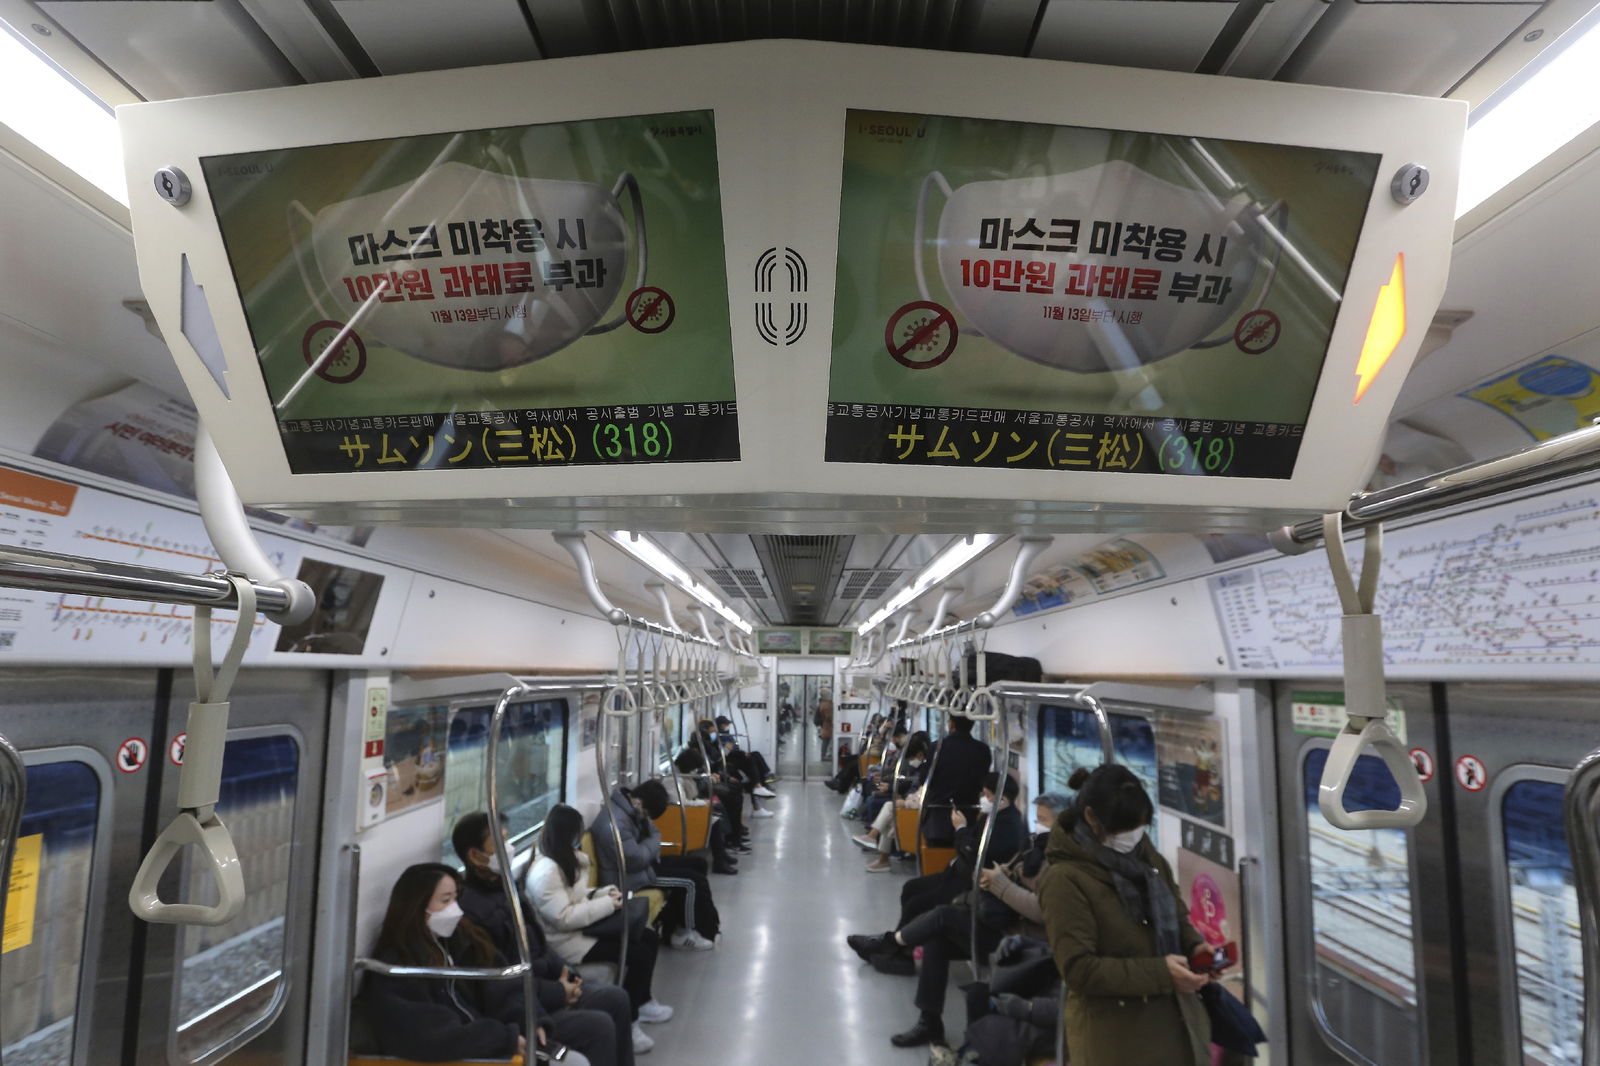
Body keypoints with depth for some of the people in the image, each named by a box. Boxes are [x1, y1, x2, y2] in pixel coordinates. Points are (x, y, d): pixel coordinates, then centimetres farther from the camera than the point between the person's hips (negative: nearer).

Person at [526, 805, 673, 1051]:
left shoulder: (568, 858, 8)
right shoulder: (545, 872, -25)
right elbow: (564, 918, -28)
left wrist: (604, 892, 1)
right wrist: (607, 904, -21)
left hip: (584, 927, 10)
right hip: (567, 940, -10)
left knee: (648, 938, 2)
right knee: (638, 954, -17)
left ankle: (642, 1002, 20)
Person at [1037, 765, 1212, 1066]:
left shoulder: (1146, 854, 4)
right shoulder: (1064, 879, -18)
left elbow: (1178, 919, 15)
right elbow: (1078, 969, -20)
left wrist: (1197, 948, -6)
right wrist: (1159, 974, -23)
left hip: (1176, 1021, 7)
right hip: (1115, 1037, -6)